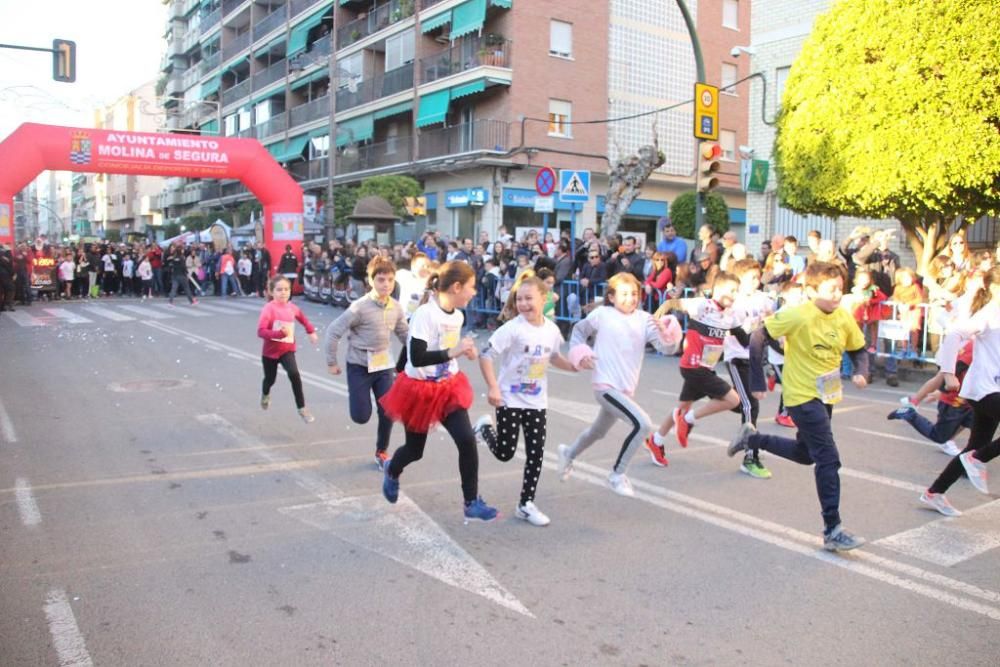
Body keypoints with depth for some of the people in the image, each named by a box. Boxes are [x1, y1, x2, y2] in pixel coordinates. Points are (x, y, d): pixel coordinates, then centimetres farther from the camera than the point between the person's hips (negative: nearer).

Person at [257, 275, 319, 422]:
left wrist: (311, 332, 13)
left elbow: (303, 319, 19)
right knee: (270, 379, 18)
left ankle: (302, 408, -12)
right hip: (270, 351, -2)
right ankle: (265, 395, 55)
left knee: (294, 374, -23)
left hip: (287, 350, 2)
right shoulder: (268, 309, -20)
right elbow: (261, 331, -29)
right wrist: (279, 333, -41)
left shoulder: (292, 307, -5)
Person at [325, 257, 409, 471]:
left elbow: (405, 335, 10)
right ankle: (354, 395, 34)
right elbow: (333, 331, -14)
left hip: (384, 366, 4)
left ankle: (381, 452, 24)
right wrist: (331, 362, -9)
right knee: (361, 417, -3)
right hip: (359, 366, -4)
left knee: (388, 412, 1)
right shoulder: (360, 307, -20)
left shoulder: (396, 308, -3)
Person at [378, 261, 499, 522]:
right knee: (415, 449, 11)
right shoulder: (425, 314, -24)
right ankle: (392, 472, 48)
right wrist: (453, 352, -36)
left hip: (449, 387, 6)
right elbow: (417, 358, -30)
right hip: (420, 390, -6)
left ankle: (472, 502, 3)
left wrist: (465, 350, 1)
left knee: (467, 441, -10)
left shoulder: (457, 315, 1)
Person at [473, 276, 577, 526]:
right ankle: (485, 428, 34)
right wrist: (493, 387, -24)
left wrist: (574, 366, 1)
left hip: (536, 402, 4)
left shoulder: (552, 330, -1)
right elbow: (486, 356, -16)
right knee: (505, 453, 1)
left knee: (536, 454, 4)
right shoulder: (512, 328, -18)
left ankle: (526, 504, 17)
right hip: (509, 400, -4)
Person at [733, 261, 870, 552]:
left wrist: (860, 372, -13)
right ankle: (832, 531, -2)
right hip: (802, 397, -7)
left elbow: (859, 350, 9)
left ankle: (751, 439, 40)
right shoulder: (797, 316, -22)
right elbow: (758, 338, -17)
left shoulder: (844, 318, -4)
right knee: (828, 460, -10)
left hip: (827, 396, 7)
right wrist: (757, 380, -16)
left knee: (805, 454, 22)